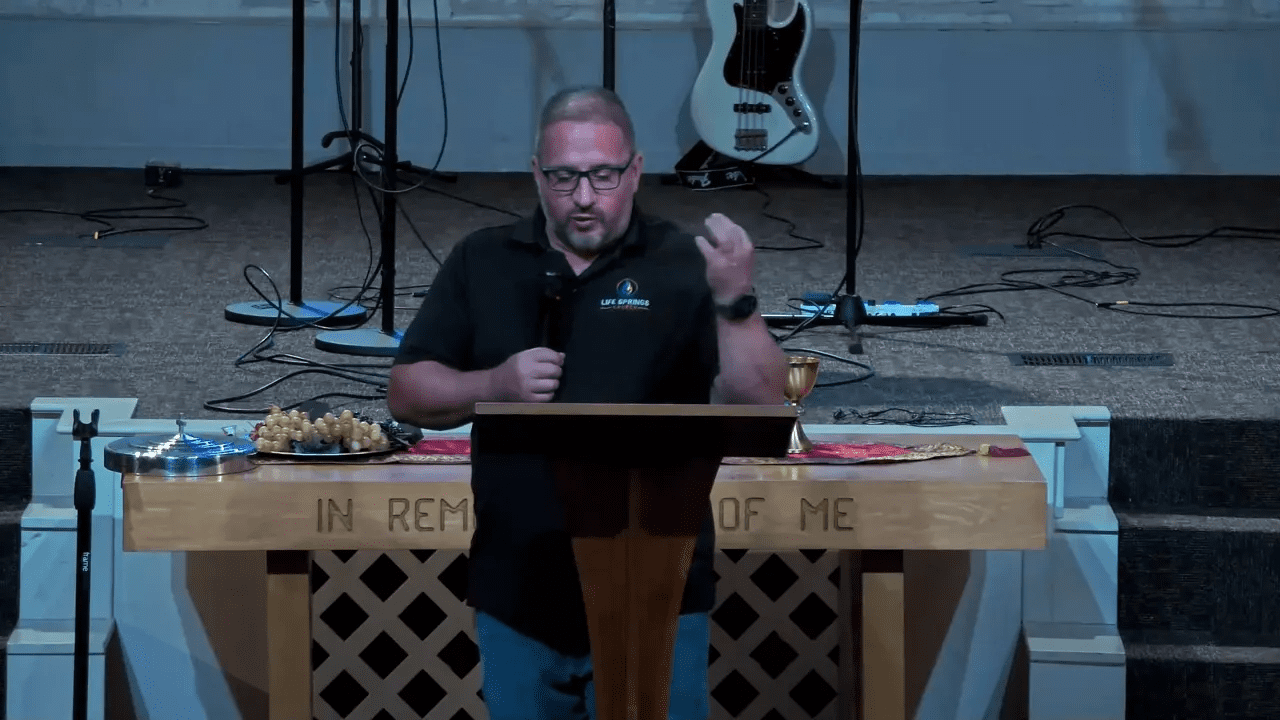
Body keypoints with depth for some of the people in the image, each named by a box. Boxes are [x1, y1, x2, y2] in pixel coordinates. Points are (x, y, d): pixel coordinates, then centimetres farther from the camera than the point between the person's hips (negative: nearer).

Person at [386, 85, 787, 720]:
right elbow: (406, 395, 6)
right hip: (515, 602, 3)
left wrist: (734, 300, -26)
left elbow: (760, 407, -11)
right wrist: (494, 386, -12)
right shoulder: (482, 263, 5)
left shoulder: (682, 266, -4)